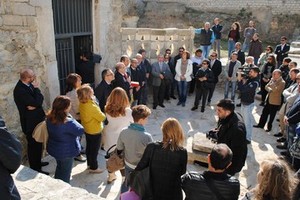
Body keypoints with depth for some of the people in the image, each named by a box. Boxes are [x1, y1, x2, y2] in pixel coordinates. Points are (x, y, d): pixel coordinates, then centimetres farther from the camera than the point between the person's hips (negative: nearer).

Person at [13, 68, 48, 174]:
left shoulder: (28, 85, 1)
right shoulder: (20, 90, -27)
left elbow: (40, 98, -3)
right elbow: (37, 102, -28)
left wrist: (34, 105, -23)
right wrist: (36, 88, -19)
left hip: (36, 119, 9)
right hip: (30, 122, -9)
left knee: (38, 143, 23)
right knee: (33, 145, 5)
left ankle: (37, 162, 42)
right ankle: (35, 168, 21)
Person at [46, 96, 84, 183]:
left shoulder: (50, 117, -10)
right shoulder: (67, 122, -35)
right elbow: (80, 131, -25)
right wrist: (71, 118, -18)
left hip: (54, 149, 8)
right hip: (66, 152, -8)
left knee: (59, 167, 29)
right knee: (65, 172, 15)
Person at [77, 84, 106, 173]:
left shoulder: (81, 104, -8)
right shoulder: (92, 107, -33)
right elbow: (102, 117, -24)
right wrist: (102, 114, -3)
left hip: (87, 130, 8)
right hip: (95, 131, -8)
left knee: (89, 148, 23)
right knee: (94, 150, 9)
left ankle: (90, 164, 40)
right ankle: (93, 168, 24)